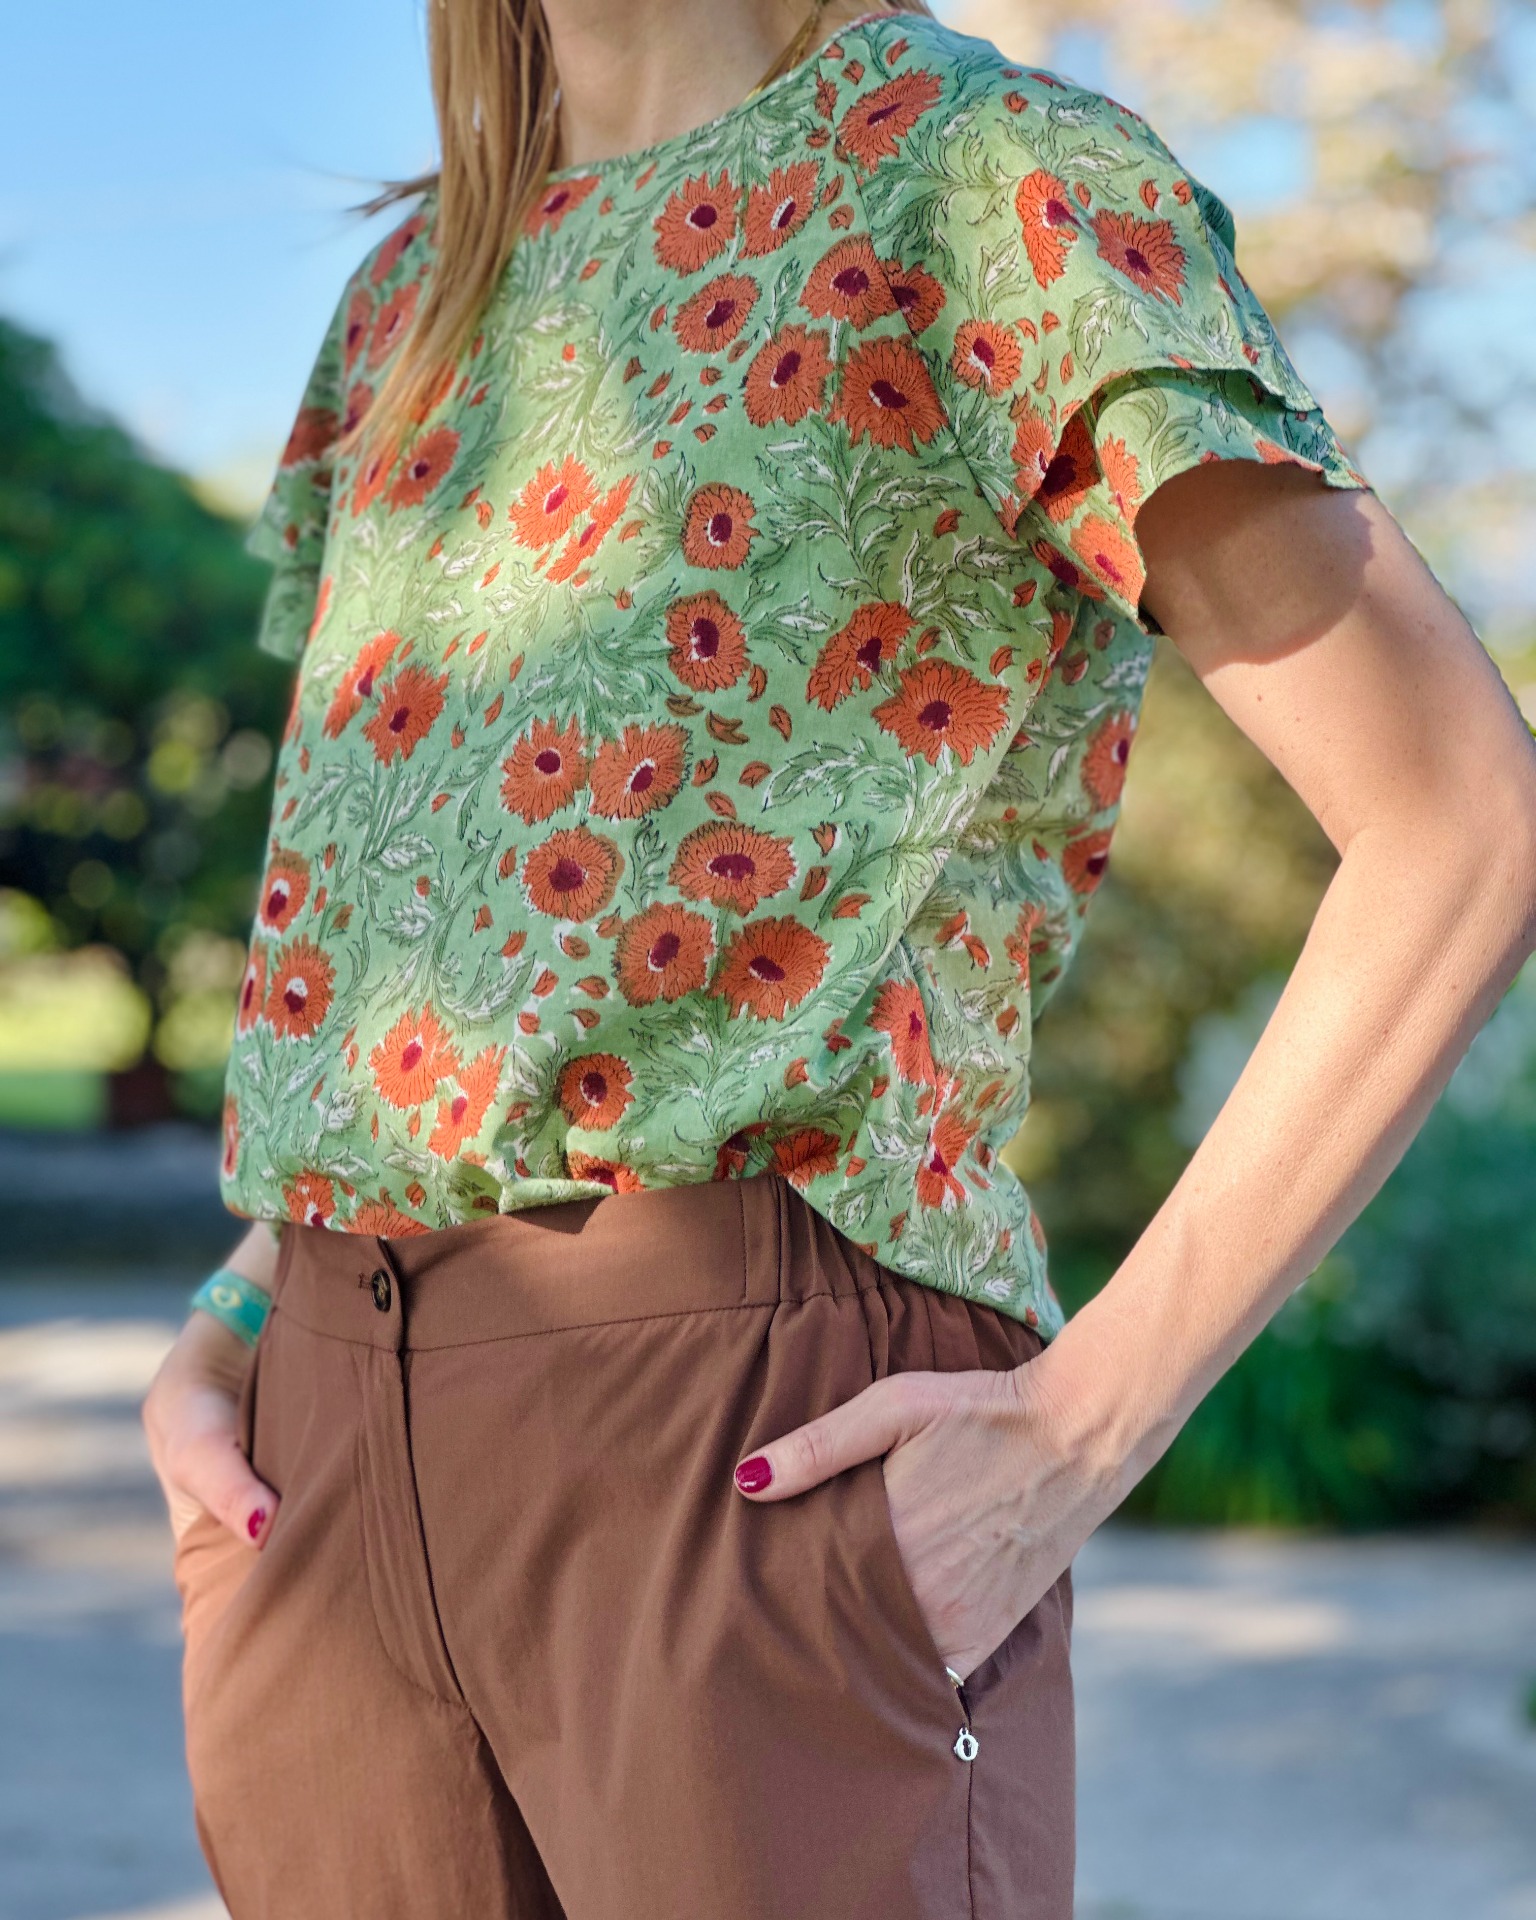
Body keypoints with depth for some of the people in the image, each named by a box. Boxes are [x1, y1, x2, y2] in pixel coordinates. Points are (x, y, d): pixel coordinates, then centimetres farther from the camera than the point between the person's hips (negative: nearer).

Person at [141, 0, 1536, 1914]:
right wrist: (220, 1341, 10)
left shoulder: (988, 177, -1)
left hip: (770, 1431, -6)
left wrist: (1091, 1420, -12)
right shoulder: (413, 290, 20)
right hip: (330, 1439, 6)